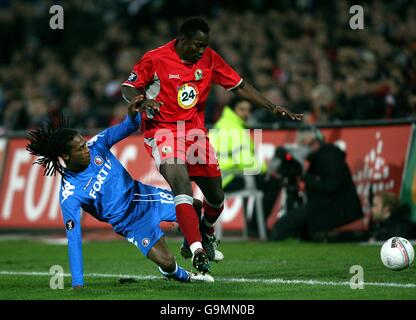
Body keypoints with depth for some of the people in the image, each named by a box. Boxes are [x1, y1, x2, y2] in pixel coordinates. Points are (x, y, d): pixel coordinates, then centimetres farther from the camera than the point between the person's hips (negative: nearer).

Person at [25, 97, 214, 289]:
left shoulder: (96, 145, -15)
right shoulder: (69, 196, -27)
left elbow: (127, 128, -8)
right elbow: (74, 240, -26)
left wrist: (133, 115, -33)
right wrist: (77, 283, -28)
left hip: (143, 195, 5)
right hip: (132, 223, -5)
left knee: (195, 208, 9)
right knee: (166, 263, -18)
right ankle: (184, 277, 18)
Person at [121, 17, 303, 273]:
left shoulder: (210, 59, 1)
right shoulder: (156, 59, -10)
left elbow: (240, 86, 7)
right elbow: (128, 88, -3)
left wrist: (274, 108, 2)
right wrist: (143, 101, -25)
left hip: (195, 131, 5)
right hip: (162, 130, -5)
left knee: (216, 197, 10)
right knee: (182, 185, -27)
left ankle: (205, 231, 44)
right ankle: (198, 252, -32)